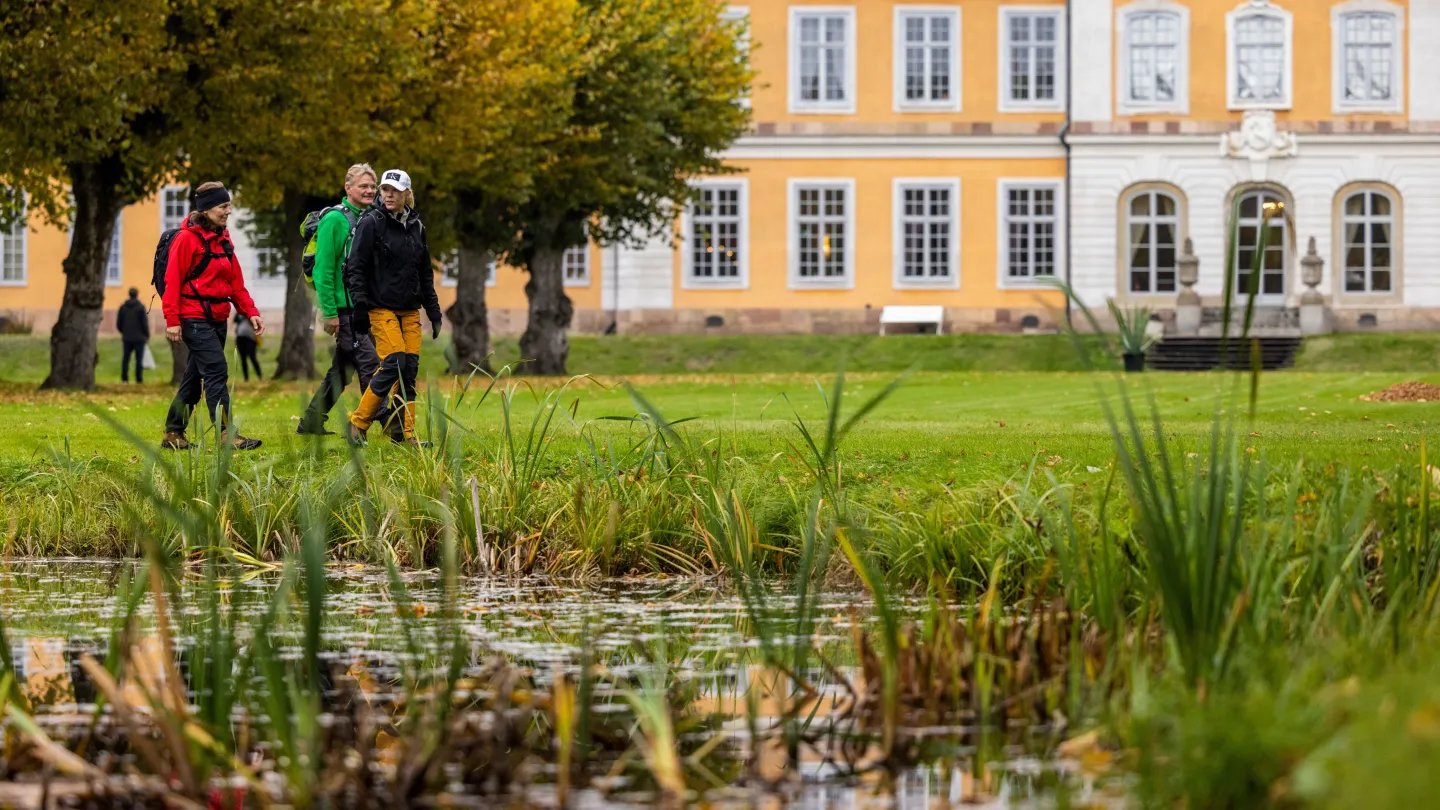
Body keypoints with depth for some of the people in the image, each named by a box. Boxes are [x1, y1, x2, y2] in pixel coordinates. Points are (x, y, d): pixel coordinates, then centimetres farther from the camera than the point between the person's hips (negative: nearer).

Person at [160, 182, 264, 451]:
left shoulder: (223, 240, 15)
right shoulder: (187, 238, -10)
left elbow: (236, 282, 17)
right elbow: (173, 280, -13)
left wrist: (251, 312, 7)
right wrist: (172, 320, -17)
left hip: (217, 320, 8)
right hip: (194, 317, -8)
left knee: (195, 377, 12)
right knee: (216, 373, -15)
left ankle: (174, 435, 19)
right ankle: (226, 435, -18)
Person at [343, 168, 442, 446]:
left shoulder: (416, 226, 12)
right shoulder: (372, 223, -5)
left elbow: (425, 272, 20)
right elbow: (355, 267, -8)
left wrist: (433, 311, 17)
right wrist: (360, 306, -16)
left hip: (410, 310, 6)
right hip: (381, 307, -6)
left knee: (410, 368, -1)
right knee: (394, 363, -17)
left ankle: (407, 436, 4)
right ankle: (357, 423, -6)